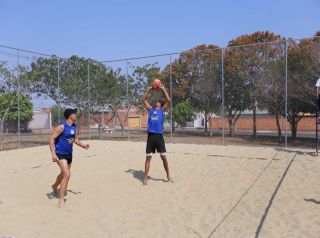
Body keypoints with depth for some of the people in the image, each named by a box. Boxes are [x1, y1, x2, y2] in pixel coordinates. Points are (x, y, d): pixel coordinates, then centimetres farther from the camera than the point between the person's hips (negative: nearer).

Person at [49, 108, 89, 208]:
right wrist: (53, 154, -26)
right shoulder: (62, 127, -18)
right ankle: (61, 200, -6)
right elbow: (52, 139, -18)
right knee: (67, 175, -17)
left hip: (69, 154, 8)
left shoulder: (74, 126, 6)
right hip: (60, 154, -8)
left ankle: (55, 186, 55)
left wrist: (82, 145, 2)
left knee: (63, 174, 24)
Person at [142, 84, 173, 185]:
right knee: (148, 157, 3)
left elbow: (168, 100, 2)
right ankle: (145, 178, 8)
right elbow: (144, 100, 16)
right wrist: (148, 90, 16)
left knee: (163, 157, 3)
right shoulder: (150, 109, 16)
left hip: (159, 136, -1)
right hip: (150, 136, 1)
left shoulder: (162, 110, 11)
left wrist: (163, 89, 7)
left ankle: (168, 176, 17)